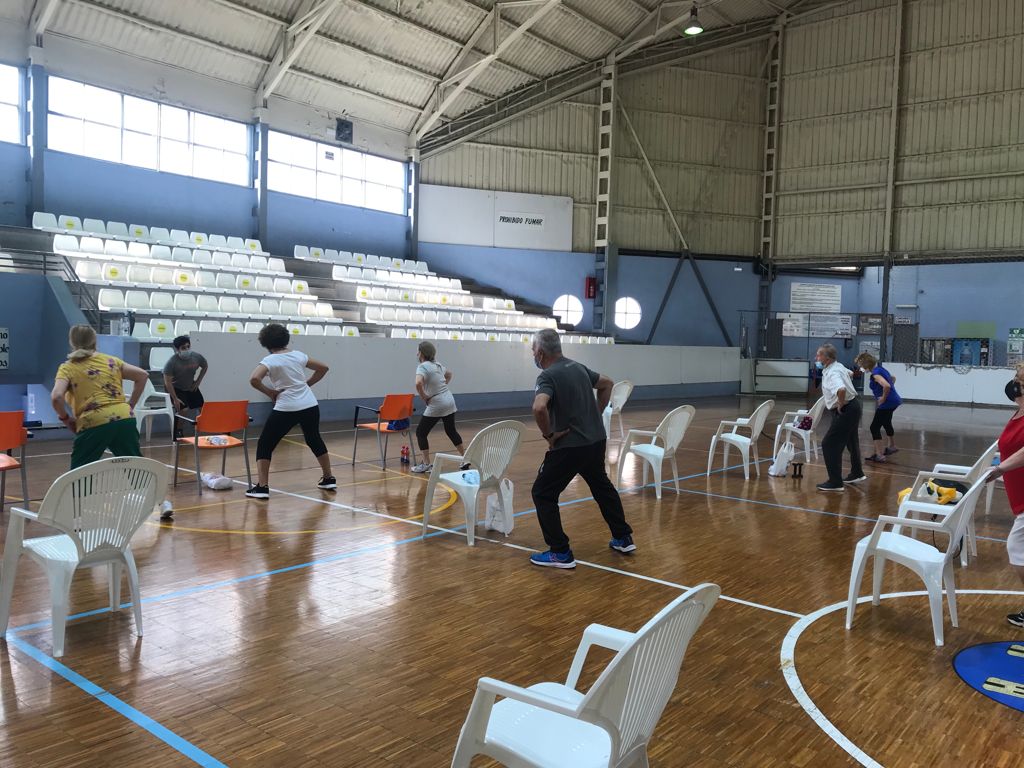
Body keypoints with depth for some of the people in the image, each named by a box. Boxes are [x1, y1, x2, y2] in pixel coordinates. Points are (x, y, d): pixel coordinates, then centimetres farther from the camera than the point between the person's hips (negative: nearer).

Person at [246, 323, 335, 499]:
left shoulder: (270, 360, -9)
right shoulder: (298, 355, 7)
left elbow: (254, 379, -25)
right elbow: (323, 368, 16)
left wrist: (269, 392, -9)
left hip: (286, 409, -5)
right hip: (310, 406, 5)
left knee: (265, 445, 7)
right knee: (315, 441, 24)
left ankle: (262, 487, 0)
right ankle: (329, 479, 31)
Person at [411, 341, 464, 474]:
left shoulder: (423, 367, -14)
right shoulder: (437, 365, 11)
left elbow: (418, 383, -33)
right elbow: (449, 374, 31)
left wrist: (423, 397, -17)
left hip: (436, 405, -8)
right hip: (449, 401, 8)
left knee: (421, 432, 3)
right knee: (451, 431, 20)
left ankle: (426, 464, 1)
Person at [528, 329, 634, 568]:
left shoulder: (548, 376, -16)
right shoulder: (578, 367, 9)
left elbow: (539, 408, -35)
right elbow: (607, 383, 23)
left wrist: (548, 434, -19)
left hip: (569, 445, -8)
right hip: (596, 440, 8)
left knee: (543, 494, 4)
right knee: (602, 487, 25)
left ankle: (560, 553, 4)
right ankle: (623, 538, 35)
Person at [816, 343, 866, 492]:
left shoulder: (832, 373, -25)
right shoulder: (838, 366, 7)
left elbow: (841, 389, -47)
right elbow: (849, 374, 31)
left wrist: (840, 405, -26)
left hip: (845, 411, -11)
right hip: (853, 406, 11)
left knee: (829, 444, -9)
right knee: (851, 441, 24)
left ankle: (835, 482, -8)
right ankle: (857, 474, 42)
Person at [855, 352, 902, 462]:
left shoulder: (875, 374, -21)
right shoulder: (880, 369, 9)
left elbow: (886, 386, -37)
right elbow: (893, 378, 27)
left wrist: (883, 398, -22)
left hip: (887, 403, -10)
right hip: (893, 401, 10)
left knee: (875, 427, -7)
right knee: (886, 423, 32)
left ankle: (879, 455, -8)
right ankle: (892, 446, 51)